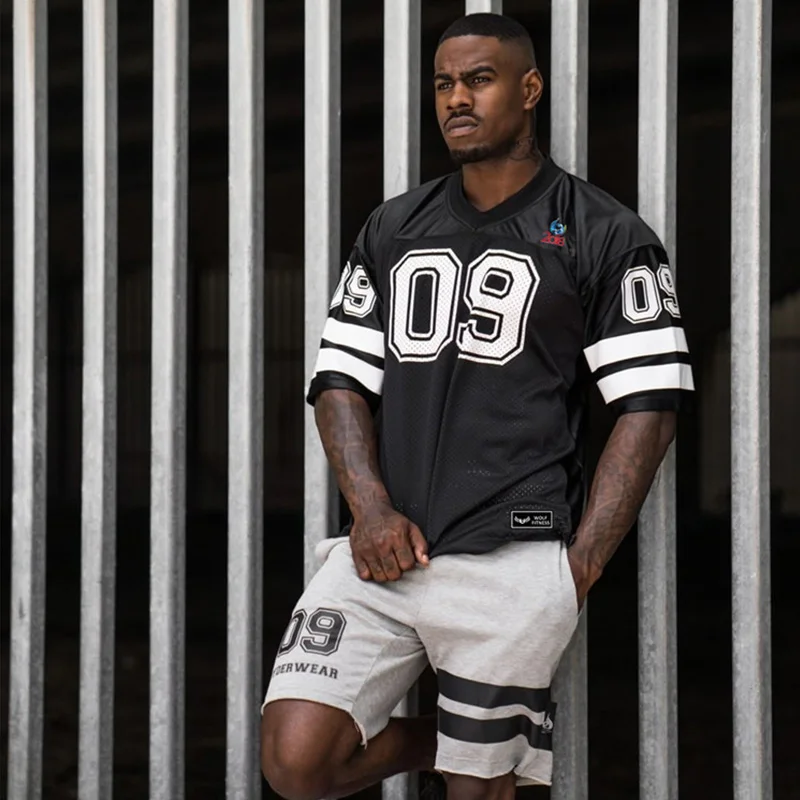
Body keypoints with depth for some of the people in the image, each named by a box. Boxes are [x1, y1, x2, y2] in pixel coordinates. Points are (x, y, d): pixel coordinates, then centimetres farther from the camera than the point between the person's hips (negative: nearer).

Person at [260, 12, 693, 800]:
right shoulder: (392, 229, 15)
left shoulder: (604, 236, 2)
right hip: (383, 553, 4)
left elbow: (647, 409, -2)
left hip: (511, 561, -4)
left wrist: (577, 570, -8)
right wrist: (370, 510, -4)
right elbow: (341, 379, 13)